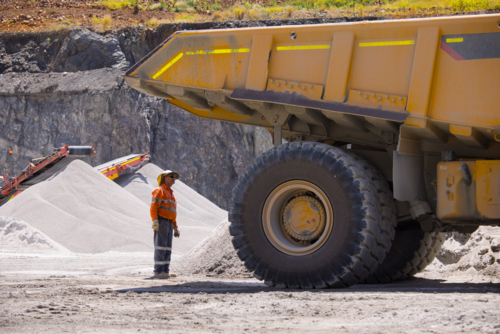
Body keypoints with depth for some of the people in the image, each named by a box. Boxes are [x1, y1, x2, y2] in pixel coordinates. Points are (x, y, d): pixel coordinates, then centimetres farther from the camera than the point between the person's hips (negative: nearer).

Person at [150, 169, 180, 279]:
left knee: (167, 249, 5)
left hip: (169, 223, 9)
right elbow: (154, 207, -13)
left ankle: (165, 271, 6)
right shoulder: (159, 191, -3)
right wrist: (155, 221, -25)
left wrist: (175, 227, 23)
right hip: (161, 222, -9)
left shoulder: (171, 193, 24)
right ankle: (158, 272, -16)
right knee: (160, 246, -13)